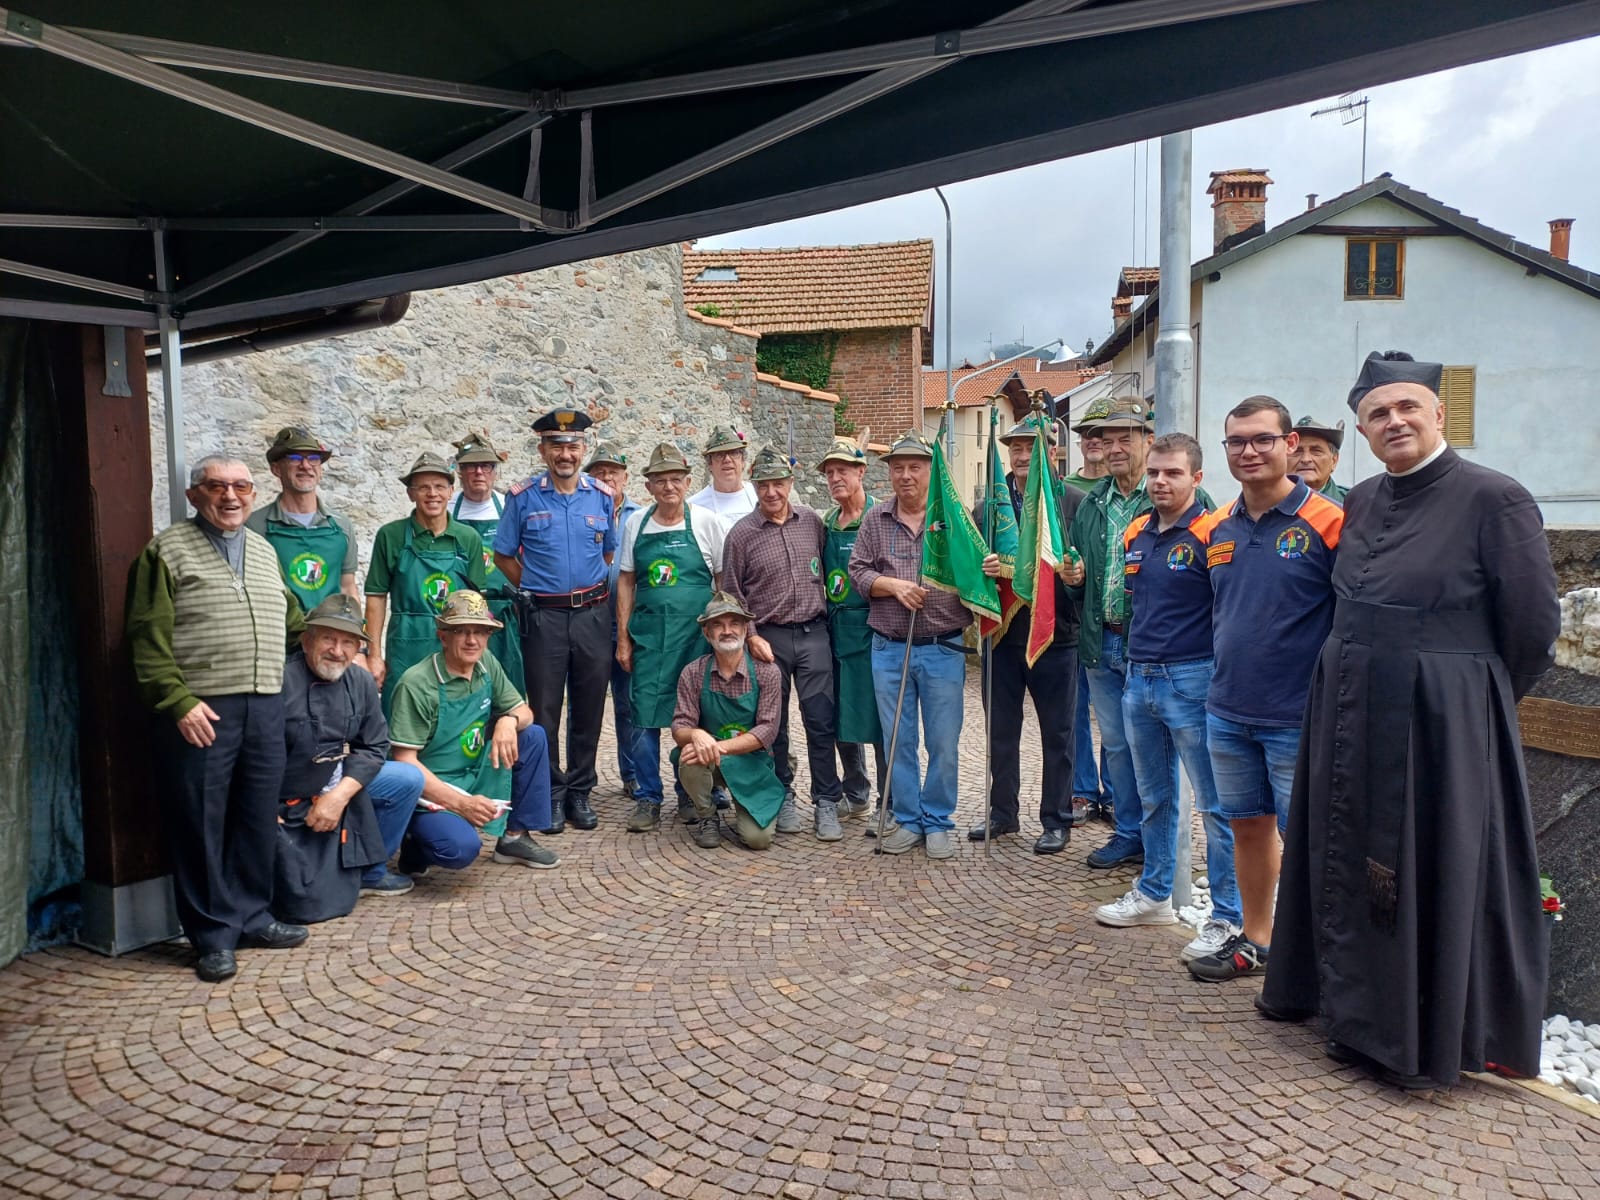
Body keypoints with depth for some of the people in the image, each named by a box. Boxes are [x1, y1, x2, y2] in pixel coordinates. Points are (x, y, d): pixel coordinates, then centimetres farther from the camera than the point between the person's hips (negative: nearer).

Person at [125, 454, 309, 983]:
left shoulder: (264, 550, 18)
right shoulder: (167, 550, -1)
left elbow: (293, 620, 29)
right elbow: (150, 638, -7)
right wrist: (178, 701, -15)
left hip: (265, 709, 6)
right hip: (200, 712, -5)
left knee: (258, 819, 11)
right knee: (201, 823, 1)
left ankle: (251, 916, 25)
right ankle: (213, 935, 13)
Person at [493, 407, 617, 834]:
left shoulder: (602, 496, 4)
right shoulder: (524, 496, -1)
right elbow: (504, 556, 7)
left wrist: (591, 589, 6)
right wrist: (536, 588, 3)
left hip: (592, 613, 2)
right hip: (543, 617, -2)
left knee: (588, 707, 7)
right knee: (544, 709, 3)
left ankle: (580, 792, 20)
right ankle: (551, 795, 15)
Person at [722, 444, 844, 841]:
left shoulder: (812, 522, 5)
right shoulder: (742, 533, -3)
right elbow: (732, 594, 0)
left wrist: (823, 618, 9)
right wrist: (752, 638, -7)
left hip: (813, 634, 2)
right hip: (768, 638, -1)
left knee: (821, 720, 0)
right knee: (773, 723, 8)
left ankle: (826, 803, 10)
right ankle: (783, 798, 22)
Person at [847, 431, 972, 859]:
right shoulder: (875, 520, 7)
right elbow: (857, 571, 4)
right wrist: (895, 586, -11)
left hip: (943, 649, -2)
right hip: (889, 650, 2)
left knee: (944, 742, 4)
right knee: (898, 741, 9)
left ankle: (938, 822, 19)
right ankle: (907, 820, 22)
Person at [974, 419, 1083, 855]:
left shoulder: (1075, 502, -4)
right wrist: (982, 568, -15)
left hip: (1055, 635, -3)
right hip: (1002, 634, 4)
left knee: (1057, 734, 8)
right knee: (1000, 730, 14)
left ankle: (1057, 821, 21)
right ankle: (1002, 813, 29)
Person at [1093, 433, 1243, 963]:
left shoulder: (1210, 533, -10)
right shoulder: (1136, 533, 11)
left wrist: (1219, 678, -11)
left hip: (1191, 680, -7)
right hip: (1138, 679, 7)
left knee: (1214, 803, 1)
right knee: (1154, 797, 18)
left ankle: (1227, 917, 10)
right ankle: (1154, 895, 32)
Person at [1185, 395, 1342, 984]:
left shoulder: (1327, 523, -11)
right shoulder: (1218, 528, 7)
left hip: (1298, 718, -6)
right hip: (1228, 714, 6)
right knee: (1247, 826, 17)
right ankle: (1254, 940, 32)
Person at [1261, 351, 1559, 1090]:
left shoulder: (1493, 499, -12)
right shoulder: (1361, 503, 7)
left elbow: (1533, 625, -9)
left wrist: (1473, 697, 1)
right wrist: (1360, 685, 13)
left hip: (1440, 724, -6)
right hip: (1352, 717, 7)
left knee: (1436, 874, 5)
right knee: (1355, 866, 15)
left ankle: (1430, 1043, 23)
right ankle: (1362, 1017, 34)